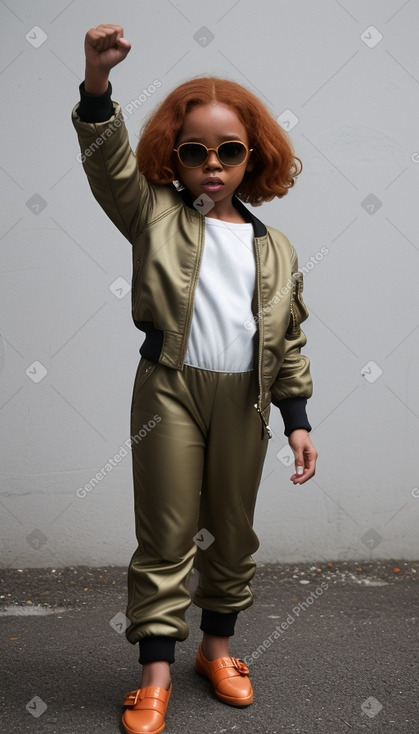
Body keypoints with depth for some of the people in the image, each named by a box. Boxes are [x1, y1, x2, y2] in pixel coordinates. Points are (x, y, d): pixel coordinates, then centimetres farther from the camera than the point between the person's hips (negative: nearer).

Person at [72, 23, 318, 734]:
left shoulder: (275, 248, 9)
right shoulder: (156, 215, 4)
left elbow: (287, 340, 12)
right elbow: (109, 162, -11)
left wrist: (297, 418, 8)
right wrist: (98, 82, -26)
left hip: (245, 397, 3)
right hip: (171, 389, -2)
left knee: (233, 530, 14)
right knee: (166, 533, 3)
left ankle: (218, 645, 34)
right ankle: (155, 671, 13)